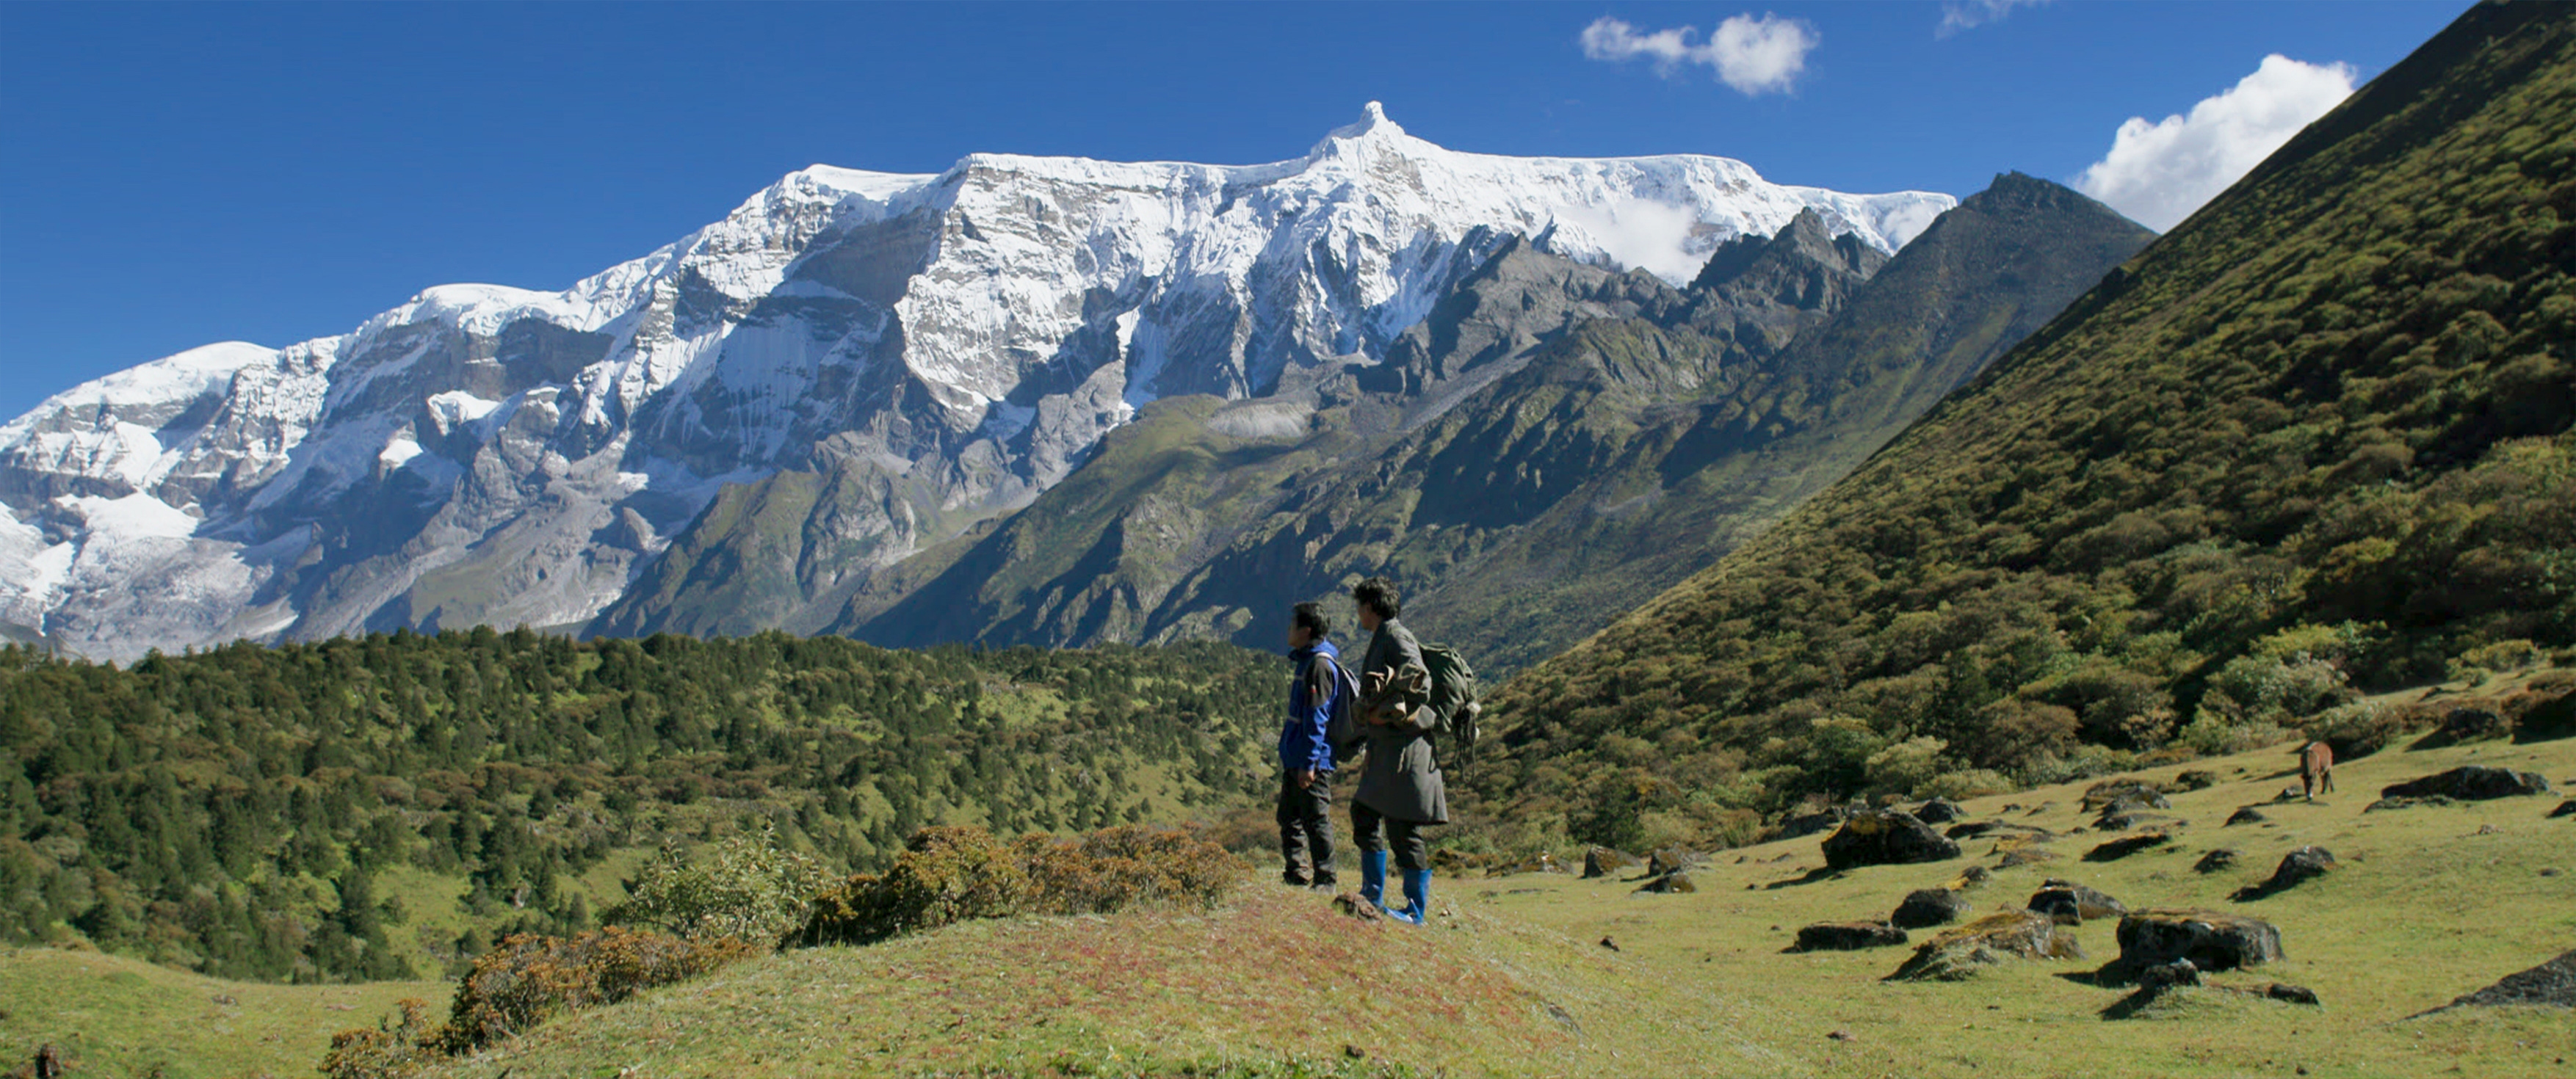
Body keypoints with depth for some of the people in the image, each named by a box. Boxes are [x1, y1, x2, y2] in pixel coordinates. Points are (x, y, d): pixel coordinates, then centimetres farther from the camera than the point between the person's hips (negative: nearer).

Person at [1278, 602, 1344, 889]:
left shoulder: (1320, 664, -17)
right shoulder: (1307, 660, 15)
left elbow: (1317, 718, -21)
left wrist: (1309, 763, -22)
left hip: (1312, 761, -10)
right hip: (1295, 759, 10)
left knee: (1316, 821, -3)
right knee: (1289, 817, 16)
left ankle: (1324, 881, 5)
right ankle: (1298, 874, 25)